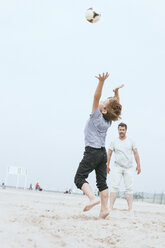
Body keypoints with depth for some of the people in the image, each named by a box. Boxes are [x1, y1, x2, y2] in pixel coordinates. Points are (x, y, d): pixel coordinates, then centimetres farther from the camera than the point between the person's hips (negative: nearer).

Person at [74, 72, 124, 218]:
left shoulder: (97, 117, -11)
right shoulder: (108, 121, 6)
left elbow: (96, 97, -23)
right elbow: (116, 108, 24)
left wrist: (101, 82, -33)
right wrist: (116, 93, 17)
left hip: (92, 152, -7)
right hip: (103, 153, 7)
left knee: (79, 178, -6)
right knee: (102, 181, 7)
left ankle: (93, 198, -26)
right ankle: (104, 208, 2)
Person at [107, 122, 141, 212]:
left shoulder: (131, 141, 6)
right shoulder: (114, 142, 5)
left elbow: (136, 153, 6)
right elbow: (109, 154, 7)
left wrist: (138, 165, 1)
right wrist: (107, 165, 3)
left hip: (128, 168, 1)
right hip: (117, 167, -1)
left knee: (129, 188, -1)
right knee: (114, 186, -10)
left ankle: (130, 208, -1)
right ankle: (110, 207, -12)